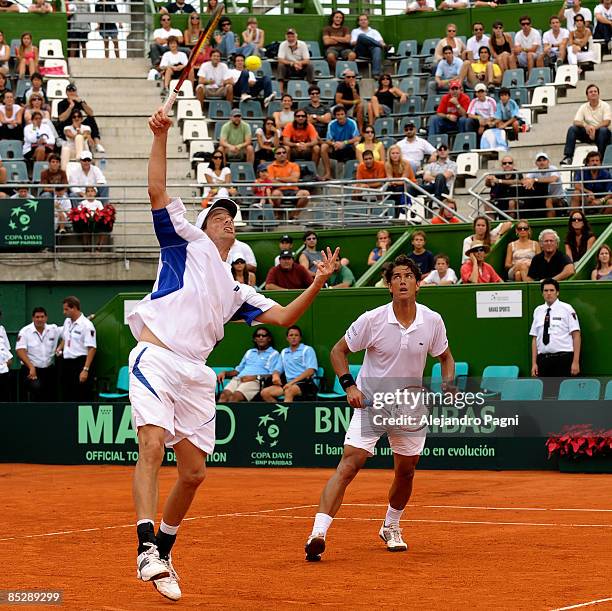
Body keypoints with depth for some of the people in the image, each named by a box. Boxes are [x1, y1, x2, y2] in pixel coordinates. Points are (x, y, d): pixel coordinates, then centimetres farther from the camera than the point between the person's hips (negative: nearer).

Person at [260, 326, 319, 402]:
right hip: (289, 384, 6)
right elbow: (278, 370, 23)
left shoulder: (307, 350, 6)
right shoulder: (284, 352, 23)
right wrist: (275, 375, -4)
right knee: (265, 392, -18)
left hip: (306, 382, -6)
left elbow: (311, 370, -7)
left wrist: (292, 382, -16)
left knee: (289, 391, -39)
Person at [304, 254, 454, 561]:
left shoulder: (432, 321, -5)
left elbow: (445, 357, 13)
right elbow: (338, 351, -1)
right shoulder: (372, 320, -13)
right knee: (349, 465, -17)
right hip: (370, 403, -3)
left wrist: (448, 387, -5)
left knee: (406, 472, 14)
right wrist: (349, 386, -14)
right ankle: (318, 533, -26)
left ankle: (391, 527, 40)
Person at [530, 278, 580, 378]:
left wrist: (576, 362, -12)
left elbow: (576, 336, -5)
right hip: (543, 358, 4)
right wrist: (534, 363, 6)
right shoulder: (538, 311, 12)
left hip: (563, 358, -4)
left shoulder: (567, 309, -1)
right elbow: (534, 339, 12)